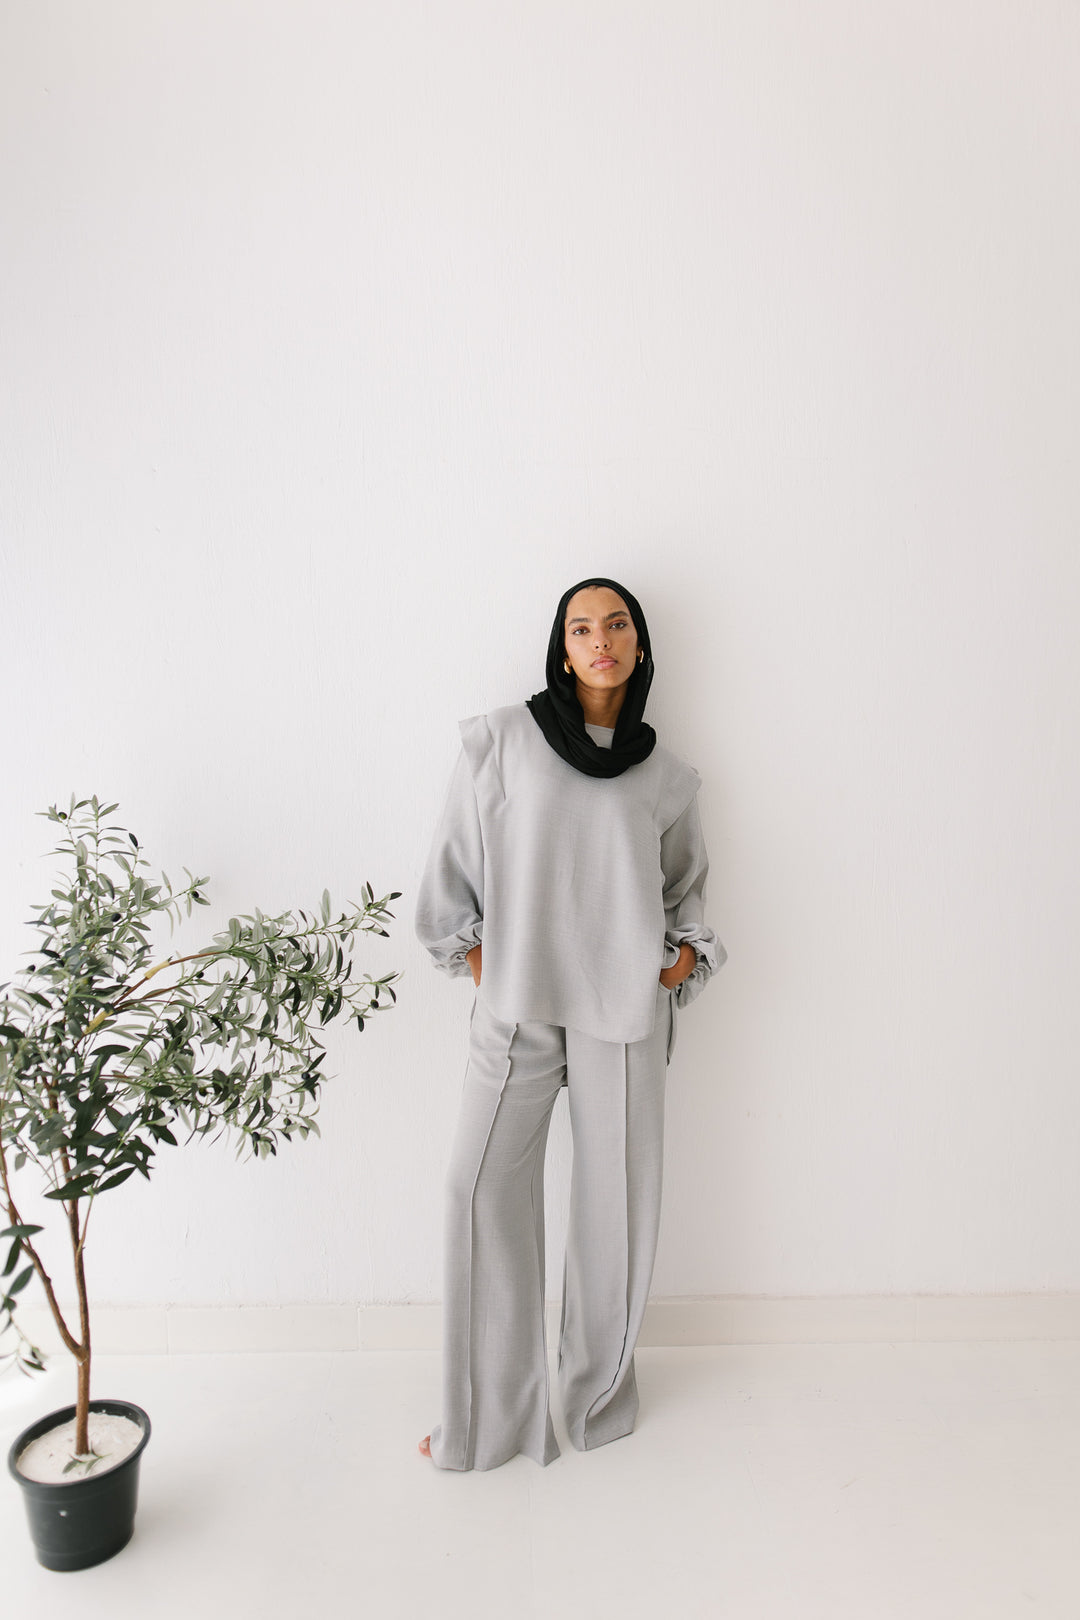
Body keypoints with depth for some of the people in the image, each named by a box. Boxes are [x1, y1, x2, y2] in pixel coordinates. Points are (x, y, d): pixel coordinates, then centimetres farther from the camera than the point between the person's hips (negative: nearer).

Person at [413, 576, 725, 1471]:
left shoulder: (667, 776, 7)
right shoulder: (502, 739, 1)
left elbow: (686, 886, 19)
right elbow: (456, 863, 7)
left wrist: (687, 955, 3)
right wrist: (475, 955, 1)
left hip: (623, 1006, 1)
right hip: (516, 1003, -1)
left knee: (618, 1194, 6)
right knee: (483, 1188, -1)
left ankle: (601, 1389, 31)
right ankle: (489, 1415, 18)